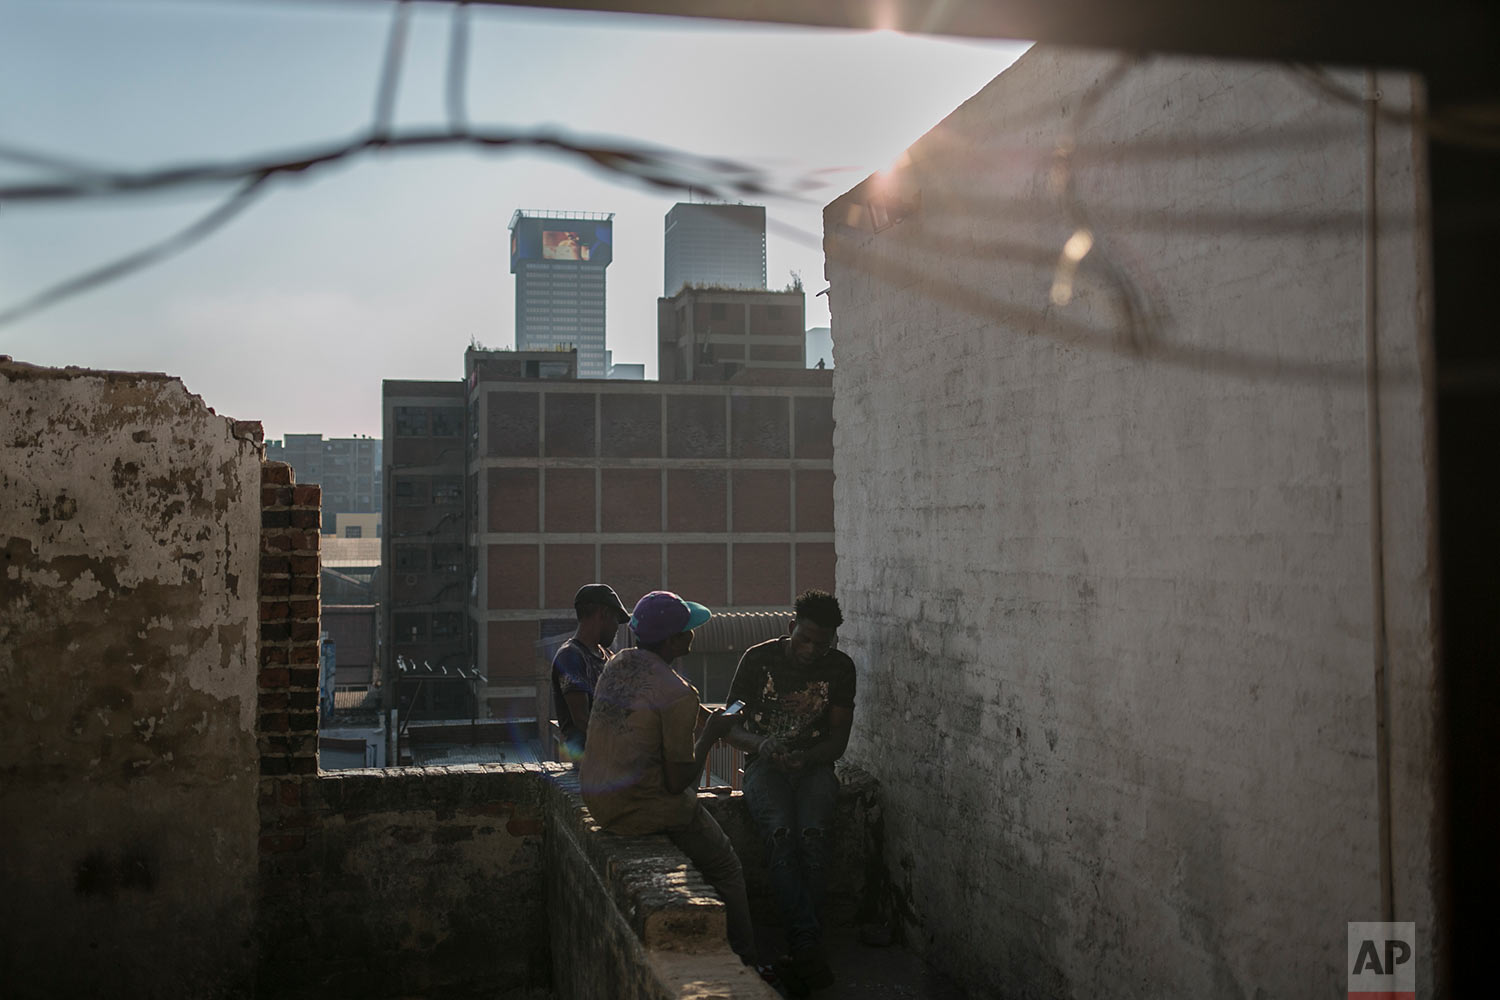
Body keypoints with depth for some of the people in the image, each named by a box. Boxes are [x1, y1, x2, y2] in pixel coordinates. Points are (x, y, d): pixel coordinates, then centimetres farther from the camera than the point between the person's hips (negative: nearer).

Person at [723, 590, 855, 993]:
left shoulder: (840, 668, 3)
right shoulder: (758, 658, -1)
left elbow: (838, 740, 3)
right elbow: (731, 726, 1)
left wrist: (804, 758, -18)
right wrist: (760, 743, -21)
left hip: (814, 766, 1)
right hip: (765, 766, -1)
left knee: (812, 833, -31)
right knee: (781, 831, -32)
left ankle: (800, 949, -27)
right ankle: (810, 948, -37)